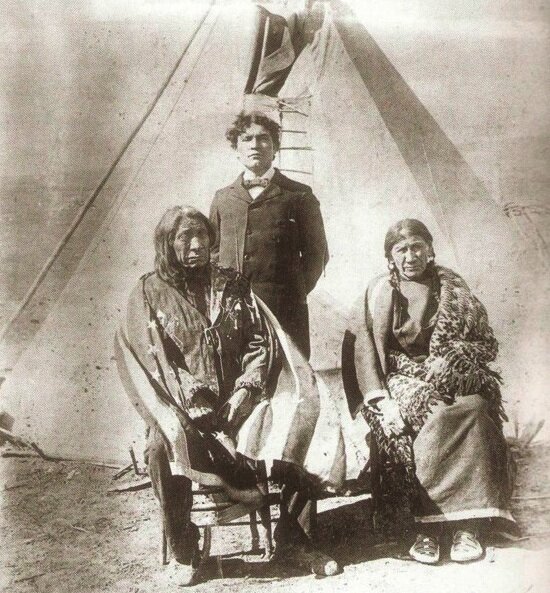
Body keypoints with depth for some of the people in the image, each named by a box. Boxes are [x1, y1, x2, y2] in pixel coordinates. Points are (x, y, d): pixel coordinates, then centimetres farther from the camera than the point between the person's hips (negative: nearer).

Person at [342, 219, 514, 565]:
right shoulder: (381, 291, 6)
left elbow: (487, 344, 10)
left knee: (475, 410, -30)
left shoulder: (453, 288, 13)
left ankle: (469, 525, -25)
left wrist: (450, 358, -11)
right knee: (432, 420, -32)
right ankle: (427, 526, -23)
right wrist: (381, 401, -16)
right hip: (402, 378, -2)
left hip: (452, 377, 2)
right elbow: (364, 348, -3)